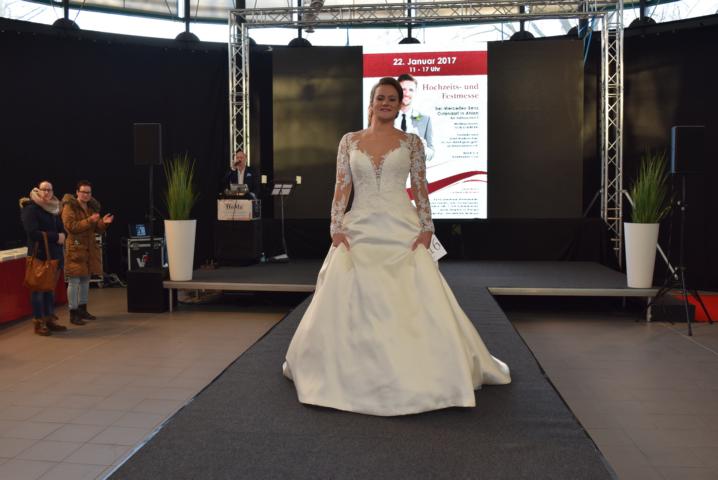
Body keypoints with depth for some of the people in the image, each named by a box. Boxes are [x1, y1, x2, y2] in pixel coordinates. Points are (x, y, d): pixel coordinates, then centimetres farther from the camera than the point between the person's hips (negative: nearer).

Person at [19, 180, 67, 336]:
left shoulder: (54, 208, 13)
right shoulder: (31, 208, -9)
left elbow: (61, 228, 18)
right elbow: (33, 232, -20)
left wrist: (62, 236, -5)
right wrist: (55, 237, -18)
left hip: (54, 254, 7)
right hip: (39, 254, -7)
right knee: (39, 288, -2)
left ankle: (50, 319, 19)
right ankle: (39, 323, 4)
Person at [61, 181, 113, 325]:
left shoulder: (92, 207, 13)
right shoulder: (69, 207, -8)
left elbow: (97, 229, 15)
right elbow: (71, 226, -19)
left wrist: (103, 222, -6)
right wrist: (89, 221, -27)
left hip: (90, 248, 7)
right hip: (75, 248, -7)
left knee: (85, 280, 14)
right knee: (74, 281, -6)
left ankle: (82, 309, 25)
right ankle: (73, 313, -1)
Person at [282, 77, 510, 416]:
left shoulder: (411, 142, 6)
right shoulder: (350, 141, 8)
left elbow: (420, 189, 3)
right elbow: (341, 188, 4)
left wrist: (426, 229, -8)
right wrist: (337, 229, -6)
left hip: (402, 229, -1)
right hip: (359, 230, 1)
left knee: (414, 303, -7)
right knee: (351, 302, -2)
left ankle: (418, 373, 10)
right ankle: (354, 372, 18)